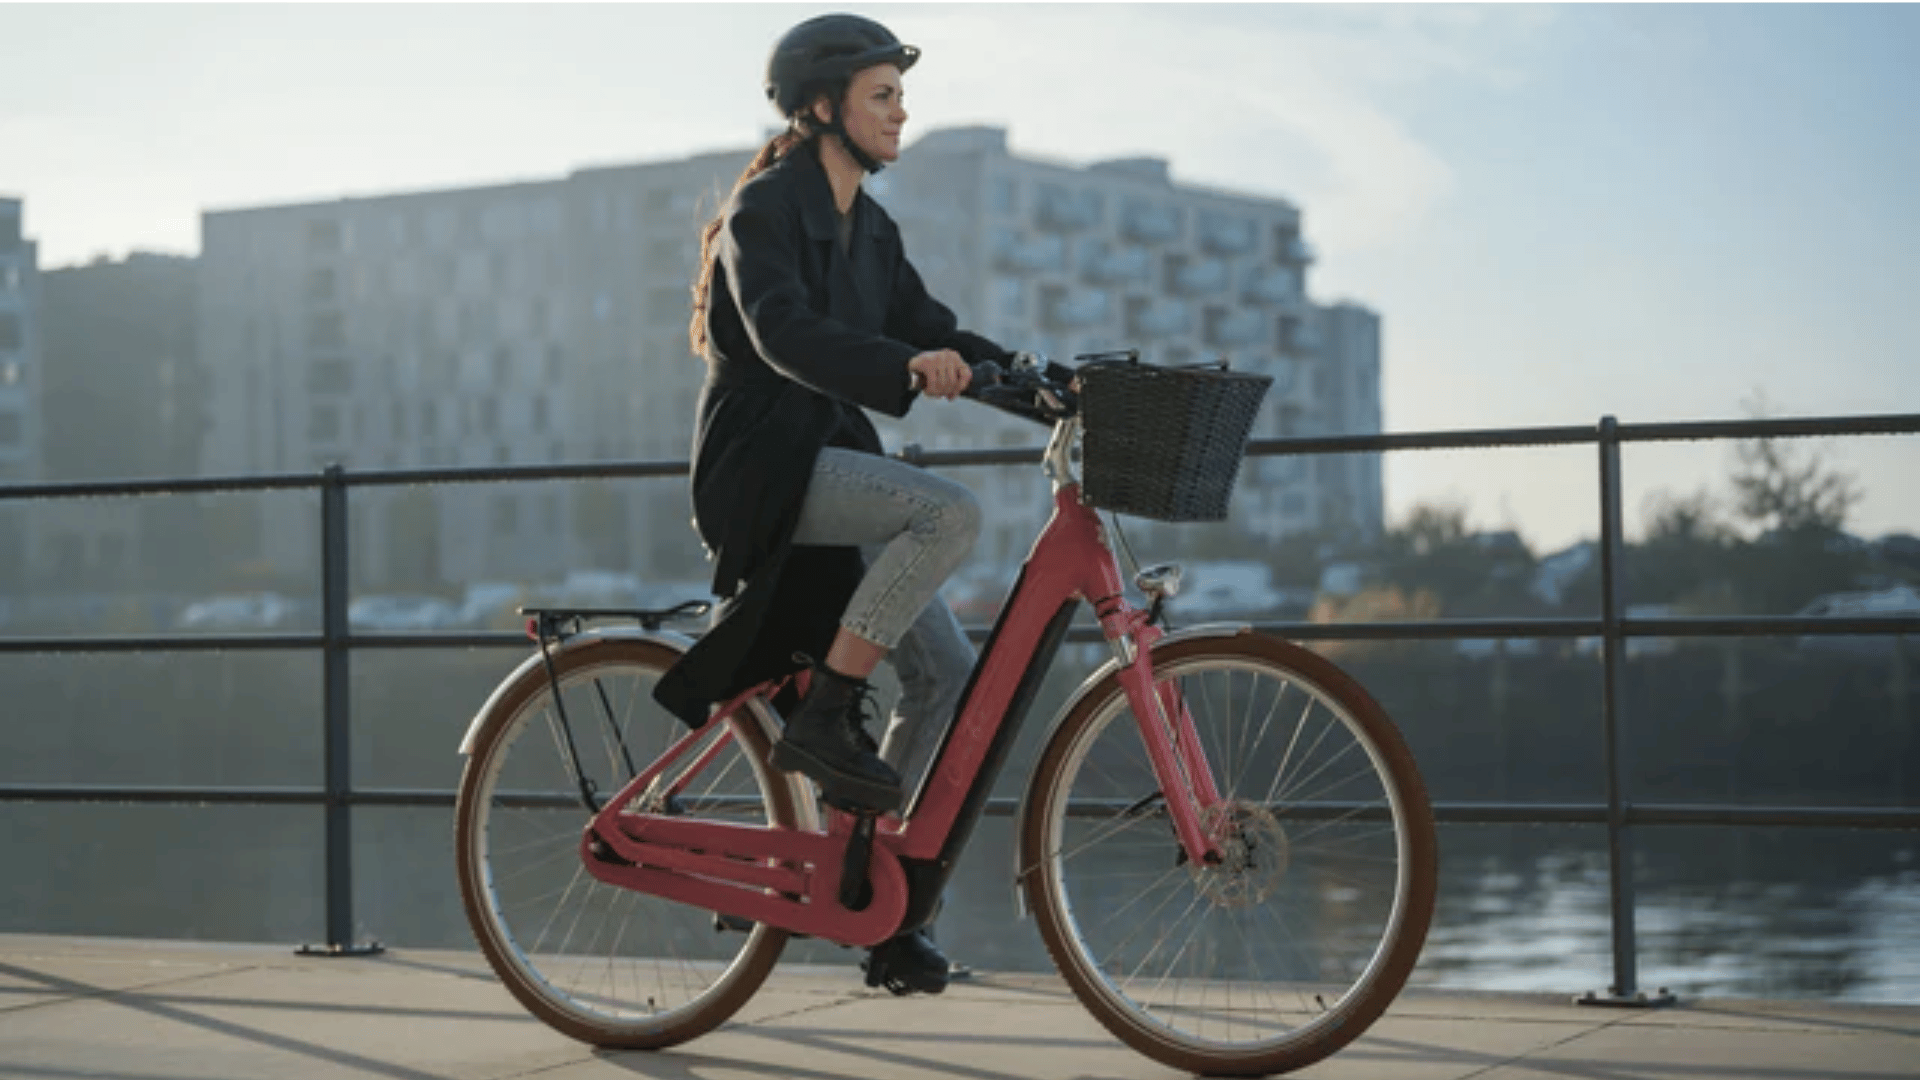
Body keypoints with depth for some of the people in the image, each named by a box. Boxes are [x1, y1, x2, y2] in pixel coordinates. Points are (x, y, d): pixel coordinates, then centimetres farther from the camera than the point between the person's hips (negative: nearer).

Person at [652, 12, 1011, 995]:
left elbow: (929, 327, 13)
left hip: (833, 465, 8)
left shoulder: (868, 229, 16)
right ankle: (824, 719, -20)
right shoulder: (766, 209, -11)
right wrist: (909, 368, -42)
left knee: (951, 674, -3)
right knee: (950, 511, -31)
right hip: (761, 469, -8)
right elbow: (786, 335, -27)